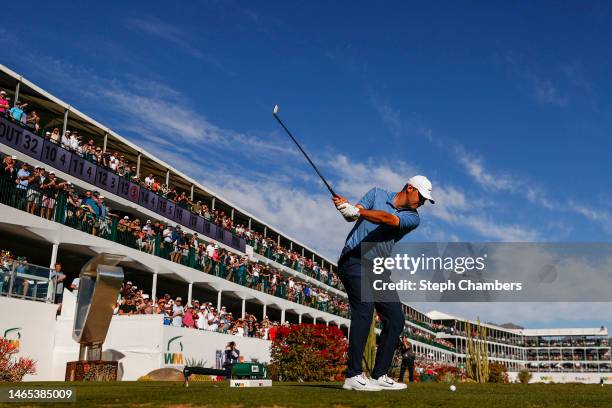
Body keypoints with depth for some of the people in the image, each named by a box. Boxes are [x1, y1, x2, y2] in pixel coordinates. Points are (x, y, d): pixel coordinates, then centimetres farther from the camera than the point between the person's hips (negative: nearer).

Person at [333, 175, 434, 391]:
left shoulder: (413, 217, 6)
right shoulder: (377, 194, 6)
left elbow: (389, 219, -15)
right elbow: (352, 214, -7)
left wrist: (358, 211, -32)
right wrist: (345, 206, -33)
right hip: (354, 259, -5)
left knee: (395, 319, 1)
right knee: (364, 311, -20)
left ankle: (379, 375, 8)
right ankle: (353, 376, -19)